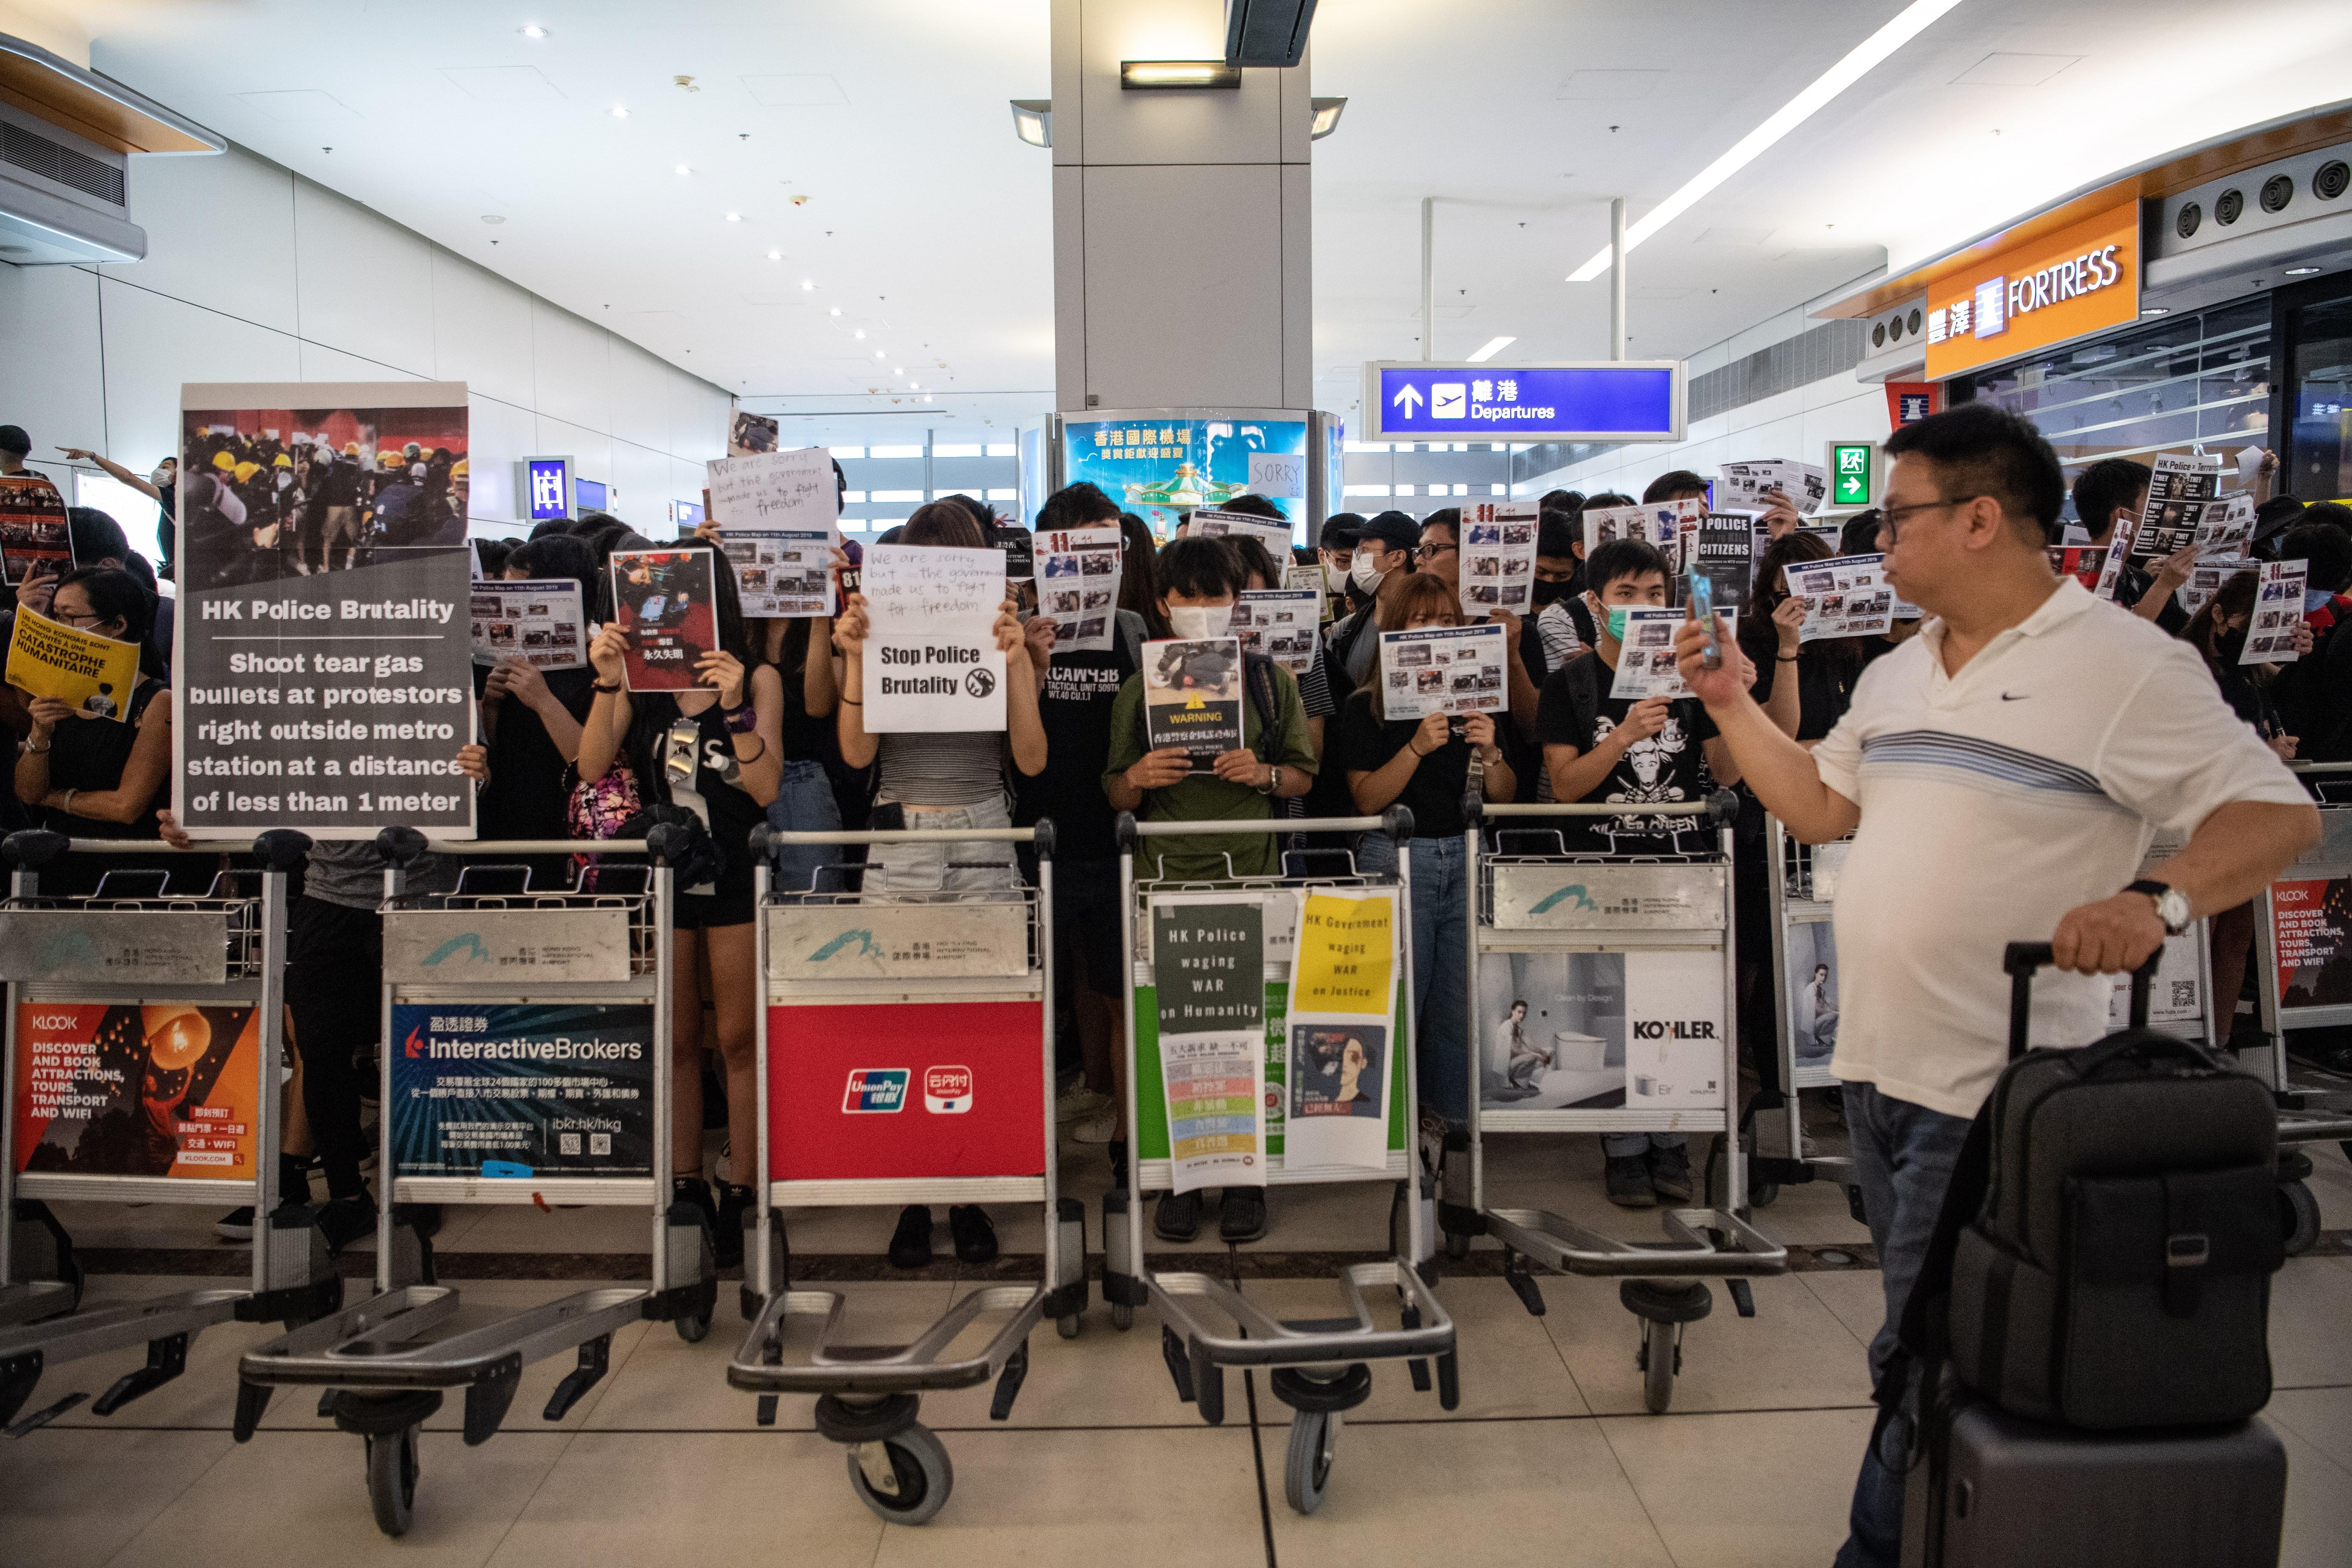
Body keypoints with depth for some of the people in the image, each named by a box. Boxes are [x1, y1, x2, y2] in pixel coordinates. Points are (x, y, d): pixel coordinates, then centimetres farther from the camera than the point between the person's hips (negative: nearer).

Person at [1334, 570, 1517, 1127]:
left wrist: (1490, 754, -10)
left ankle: (1459, 1117, 19)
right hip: (1396, 859, -3)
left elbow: (1505, 797, 10)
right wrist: (1418, 747, -20)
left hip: (1466, 857, 3)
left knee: (1464, 997, 4)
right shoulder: (1367, 706, 2)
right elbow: (1368, 799, -8)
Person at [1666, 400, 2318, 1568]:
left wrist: (2159, 897, -32)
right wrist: (1730, 704, 12)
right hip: (1876, 1063, 8)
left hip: (1994, 1084, -8)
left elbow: (2279, 816, -14)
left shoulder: (2126, 666, -12)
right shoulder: (1896, 674, 12)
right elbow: (1818, 806, 19)